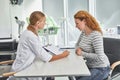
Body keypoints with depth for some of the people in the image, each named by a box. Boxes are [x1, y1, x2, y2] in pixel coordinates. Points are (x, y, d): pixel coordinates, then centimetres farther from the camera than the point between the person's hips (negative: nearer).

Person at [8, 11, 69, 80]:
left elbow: (40, 52, 6)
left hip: (25, 67, 8)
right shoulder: (30, 36, -21)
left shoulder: (30, 33, 6)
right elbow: (45, 58, -20)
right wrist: (62, 55, -10)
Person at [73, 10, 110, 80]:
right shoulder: (83, 32, 1)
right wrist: (78, 49, -6)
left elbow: (100, 57, -29)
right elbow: (77, 44, 17)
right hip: (90, 65, 8)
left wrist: (82, 53, -24)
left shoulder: (96, 35, -25)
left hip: (101, 68, -8)